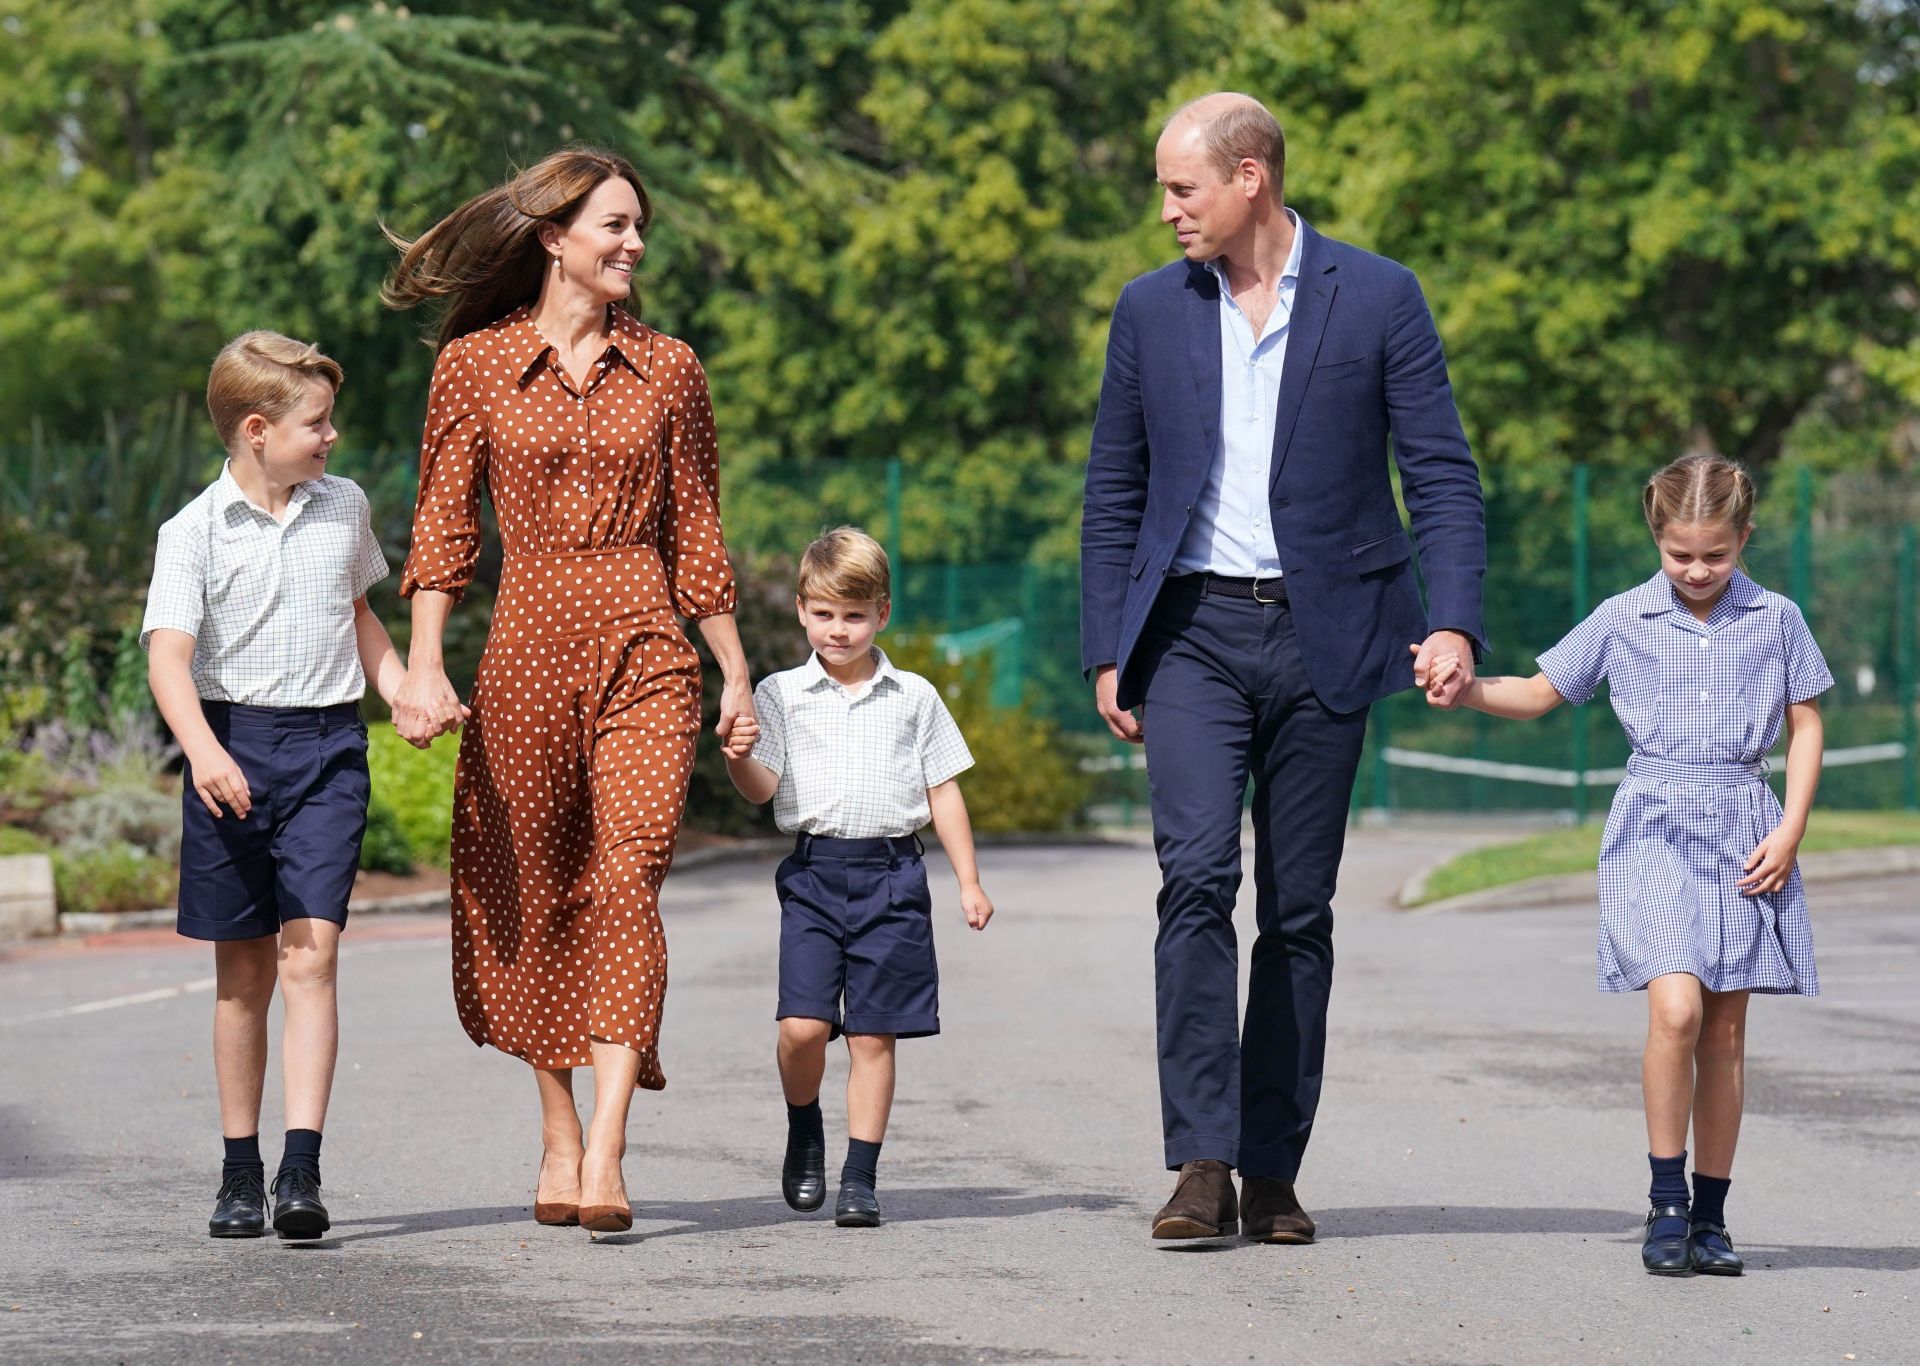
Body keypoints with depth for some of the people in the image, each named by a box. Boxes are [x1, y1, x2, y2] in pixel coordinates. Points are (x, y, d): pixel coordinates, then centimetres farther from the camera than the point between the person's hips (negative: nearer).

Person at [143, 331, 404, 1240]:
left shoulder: (344, 507, 9)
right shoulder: (196, 531, -5)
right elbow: (168, 654, -15)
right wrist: (203, 750, -31)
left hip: (328, 746, 2)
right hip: (234, 745, -1)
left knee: (310, 957, -11)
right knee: (243, 970, 6)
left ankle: (302, 1170, -17)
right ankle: (239, 1172, 17)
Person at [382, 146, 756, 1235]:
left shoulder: (667, 369, 9)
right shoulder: (477, 363, 4)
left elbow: (697, 531, 13)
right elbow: (444, 523, 3)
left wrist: (737, 671, 12)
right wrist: (424, 667, -5)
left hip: (645, 653, 0)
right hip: (527, 651, 0)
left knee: (627, 880, -15)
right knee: (529, 896, 6)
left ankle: (607, 1160, -21)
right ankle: (560, 1138, 21)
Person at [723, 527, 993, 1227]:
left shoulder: (913, 697, 9)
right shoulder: (781, 694, 7)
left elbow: (943, 790, 13)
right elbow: (762, 788, 0)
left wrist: (969, 881, 10)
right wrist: (739, 758, -22)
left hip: (891, 873, 0)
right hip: (812, 873, 0)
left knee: (873, 1034, 0)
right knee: (802, 1025, -13)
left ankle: (861, 1176, 7)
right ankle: (804, 1132, 15)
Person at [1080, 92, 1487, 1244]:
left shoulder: (1378, 299, 1)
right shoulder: (1151, 310, 9)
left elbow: (1443, 472, 0)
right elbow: (1114, 491, 14)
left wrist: (1455, 622, -13)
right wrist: (1109, 652, 8)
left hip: (1322, 635, -1)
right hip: (1193, 630, 1)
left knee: (1299, 912, 3)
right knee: (1197, 875, -16)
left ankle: (1272, 1171, 11)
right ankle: (1202, 1167, -17)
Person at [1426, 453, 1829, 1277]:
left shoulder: (1776, 621, 5)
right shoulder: (1623, 620, 4)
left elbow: (1806, 726, 9)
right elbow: (1539, 694, 10)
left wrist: (1789, 831, -1)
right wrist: (1468, 688, -9)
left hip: (1744, 834, 2)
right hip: (1655, 830, -2)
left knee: (1726, 1030, 4)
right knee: (1675, 1008, -19)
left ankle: (1710, 1213, 13)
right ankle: (1666, 1201, -7)